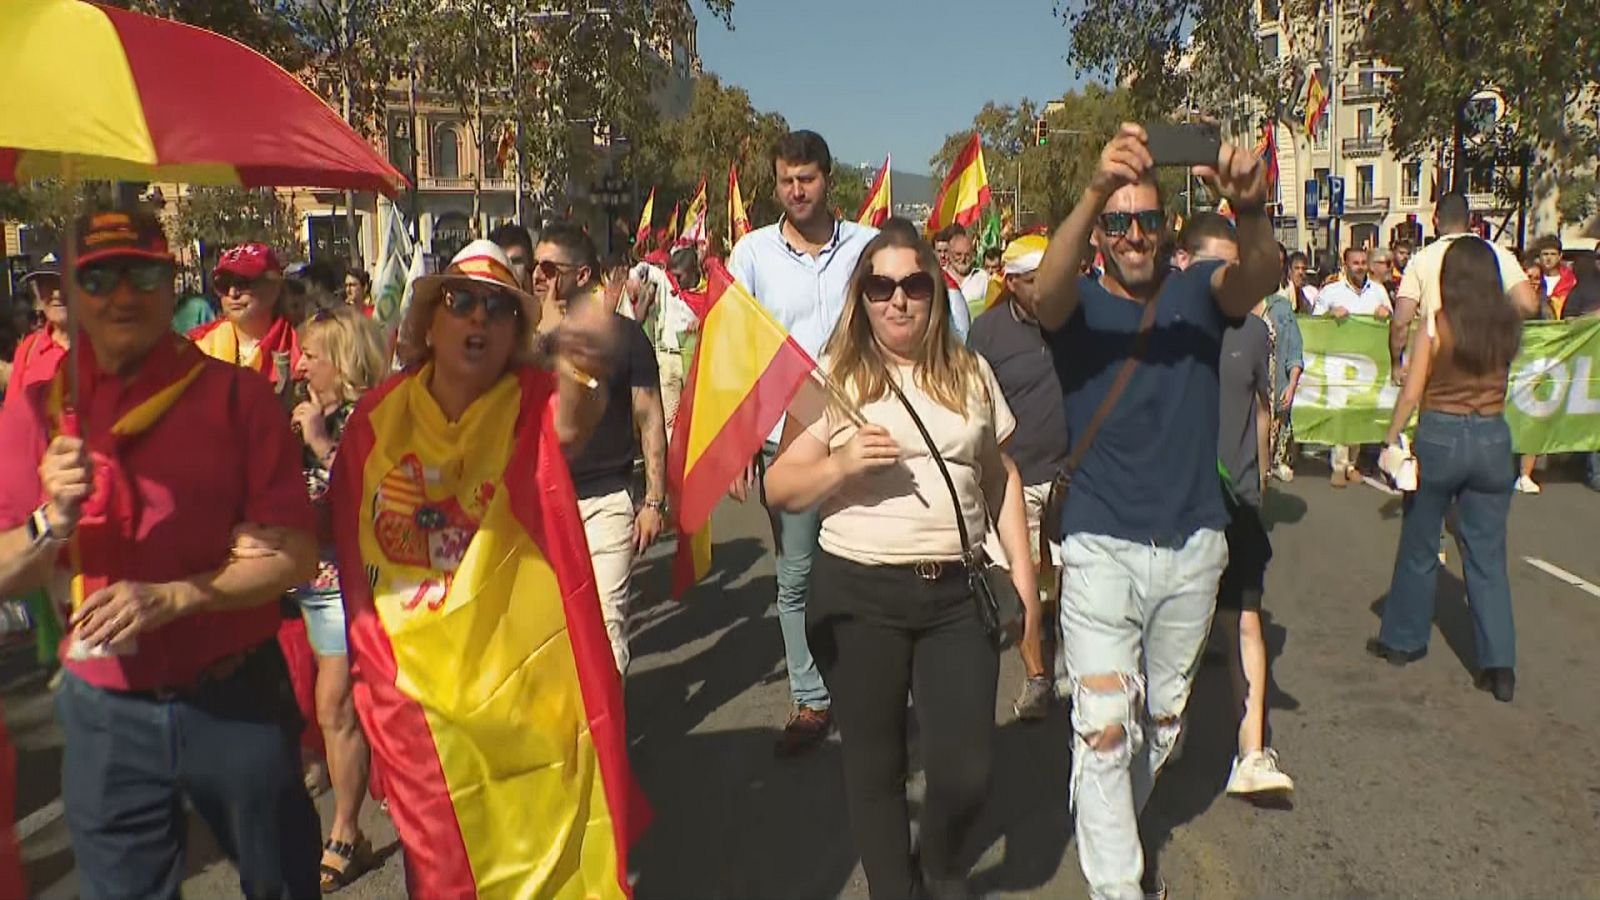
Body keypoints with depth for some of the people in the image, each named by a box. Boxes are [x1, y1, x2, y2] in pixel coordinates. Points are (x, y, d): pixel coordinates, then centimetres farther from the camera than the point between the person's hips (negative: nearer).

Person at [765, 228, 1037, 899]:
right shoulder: (831, 377, -2)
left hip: (957, 592, 2)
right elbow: (780, 490, -2)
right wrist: (840, 465, -20)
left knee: (965, 773, 1)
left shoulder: (971, 372, 9)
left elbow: (1001, 476, 17)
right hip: (859, 596, -2)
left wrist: (1023, 571, 11)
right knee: (874, 766, 10)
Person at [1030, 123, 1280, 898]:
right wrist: (1095, 188, -46)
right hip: (1101, 549, -3)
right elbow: (1047, 288, -29)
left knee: (1164, 719, 19)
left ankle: (1113, 828, 43)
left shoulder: (1198, 291, 1)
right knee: (1104, 732, -8)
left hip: (1194, 547, 4)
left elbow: (1259, 279, -21)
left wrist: (1249, 208, -44)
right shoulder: (1080, 304, -5)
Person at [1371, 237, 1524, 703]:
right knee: (1488, 556, 8)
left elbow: (1411, 393, -11)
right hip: (1493, 441, 3)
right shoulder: (1508, 325, -2)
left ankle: (1402, 640, 27)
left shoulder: (1435, 324, -12)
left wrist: (1391, 440, -1)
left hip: (1440, 437, -3)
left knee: (1419, 549, 13)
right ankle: (1499, 665, 7)